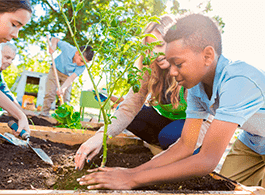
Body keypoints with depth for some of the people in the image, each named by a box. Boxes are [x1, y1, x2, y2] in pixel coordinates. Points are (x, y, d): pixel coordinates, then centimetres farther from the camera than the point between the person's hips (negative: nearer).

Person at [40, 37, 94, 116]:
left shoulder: (82, 67, -28)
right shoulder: (68, 48, -32)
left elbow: (71, 78, -36)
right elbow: (55, 39, -14)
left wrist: (63, 88, -52)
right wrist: (53, 45, -35)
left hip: (67, 76, 1)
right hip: (56, 70, -1)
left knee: (66, 97, -7)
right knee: (50, 94, -11)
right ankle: (44, 112, -3)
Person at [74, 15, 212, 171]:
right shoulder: (149, 69, -15)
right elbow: (131, 105, -22)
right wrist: (101, 135, -38)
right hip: (166, 120, 5)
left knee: (170, 135, -35)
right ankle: (161, 146, 0)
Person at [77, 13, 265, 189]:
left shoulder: (238, 82, -40)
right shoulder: (195, 87, -15)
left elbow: (208, 161, -44)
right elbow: (185, 145, -13)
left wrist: (133, 180, -42)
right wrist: (134, 171, -25)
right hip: (249, 143, 5)